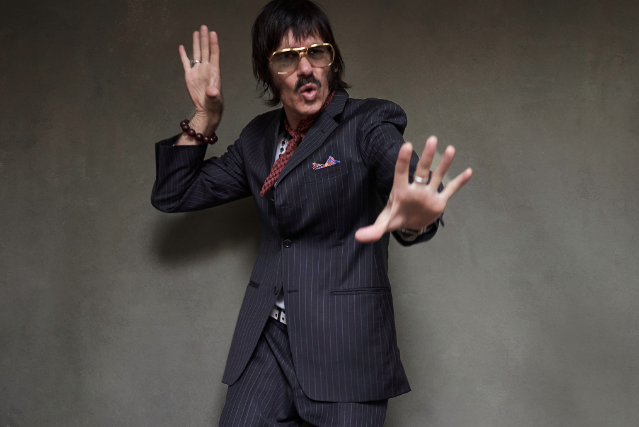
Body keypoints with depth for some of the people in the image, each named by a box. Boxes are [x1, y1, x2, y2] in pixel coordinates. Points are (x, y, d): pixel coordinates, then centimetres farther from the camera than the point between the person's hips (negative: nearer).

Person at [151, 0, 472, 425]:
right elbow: (173, 195, 15)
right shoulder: (259, 137, 11)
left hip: (344, 340, -4)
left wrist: (414, 218, -49)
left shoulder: (369, 123, -4)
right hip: (266, 339, 4)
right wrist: (206, 115, 4)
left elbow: (406, 178, -25)